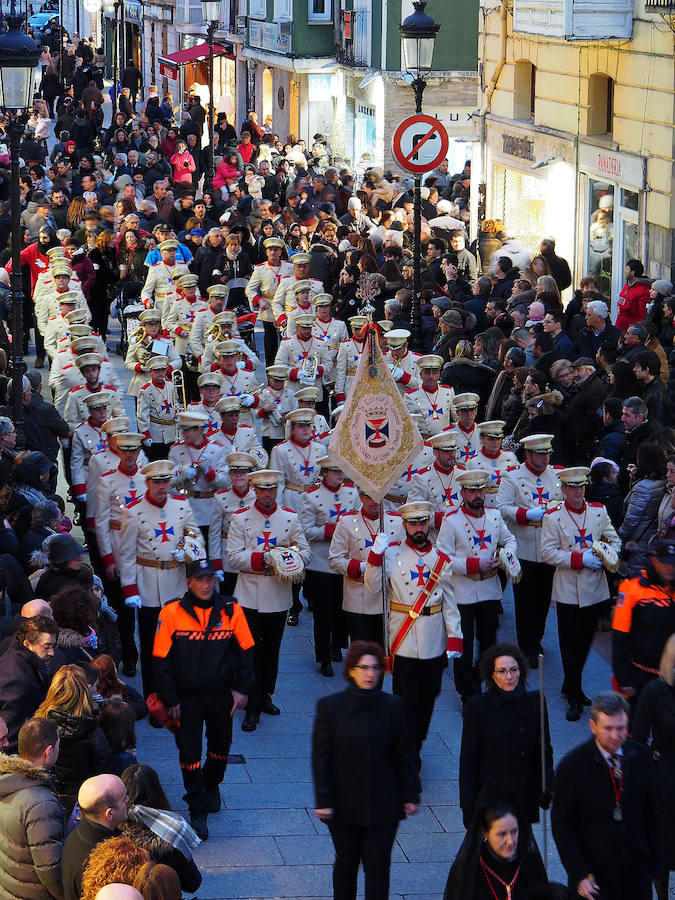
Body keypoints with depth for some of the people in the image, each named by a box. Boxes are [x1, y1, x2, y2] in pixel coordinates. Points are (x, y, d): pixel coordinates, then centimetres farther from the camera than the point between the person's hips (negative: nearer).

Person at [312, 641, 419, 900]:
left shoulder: (393, 707, -3)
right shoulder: (330, 706, -6)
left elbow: (405, 753, 4)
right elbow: (320, 757, -5)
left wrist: (410, 795, 2)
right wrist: (323, 800, -9)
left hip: (383, 805, 0)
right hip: (344, 805, 0)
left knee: (378, 867, -1)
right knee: (346, 863, 14)